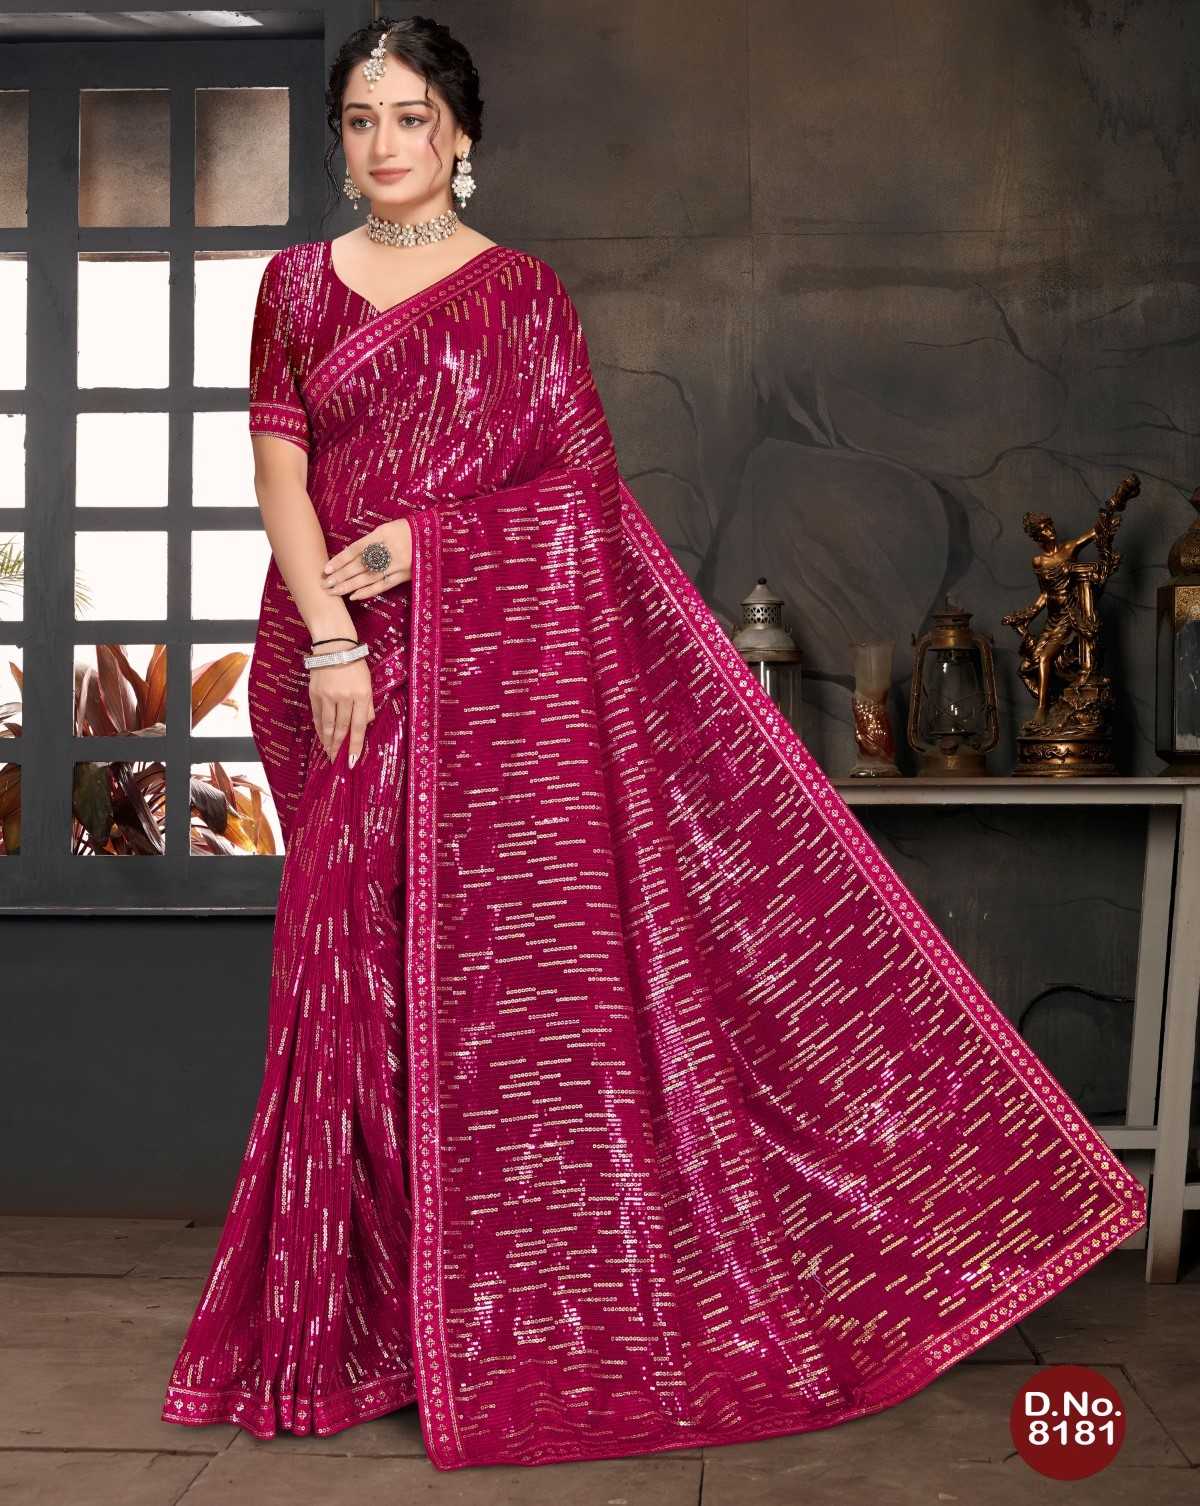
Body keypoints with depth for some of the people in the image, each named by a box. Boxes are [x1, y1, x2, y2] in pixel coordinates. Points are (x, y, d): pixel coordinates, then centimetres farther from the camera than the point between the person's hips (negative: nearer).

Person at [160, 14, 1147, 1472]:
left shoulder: (521, 290, 6)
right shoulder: (298, 283, 11)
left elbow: (584, 493, 0)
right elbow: (279, 472, 2)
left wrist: (423, 538, -12)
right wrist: (329, 635, -12)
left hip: (498, 666, -2)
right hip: (335, 656, 2)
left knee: (499, 960, -3)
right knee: (355, 966, 3)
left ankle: (502, 1316, 11)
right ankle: (362, 1308, 16)